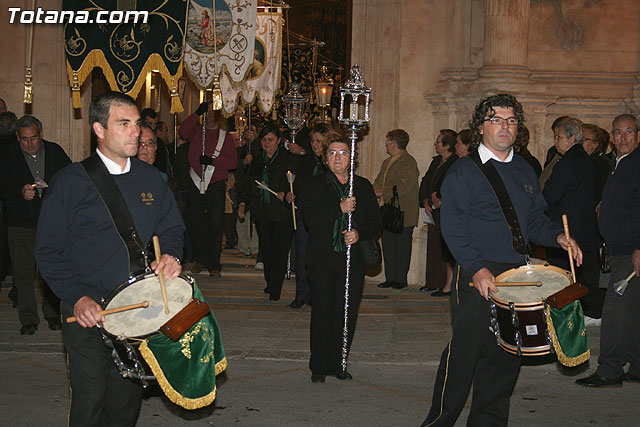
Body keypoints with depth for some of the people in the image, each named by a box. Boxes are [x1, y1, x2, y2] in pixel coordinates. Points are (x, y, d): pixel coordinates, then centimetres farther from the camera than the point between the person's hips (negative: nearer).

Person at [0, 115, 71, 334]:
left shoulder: (55, 152, 5)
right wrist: (20, 192, -20)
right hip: (21, 224, -1)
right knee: (23, 273, 0)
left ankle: (53, 314, 20)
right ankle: (28, 320, 10)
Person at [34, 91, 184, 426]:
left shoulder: (150, 178, 9)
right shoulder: (71, 181, -5)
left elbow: (171, 228, 17)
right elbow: (48, 251, -6)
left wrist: (170, 255, -7)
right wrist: (77, 297, -18)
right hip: (88, 314, -4)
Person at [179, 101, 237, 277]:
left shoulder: (225, 136, 8)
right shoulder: (196, 131, 10)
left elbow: (233, 162, 0)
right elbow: (183, 132, -12)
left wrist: (212, 160, -13)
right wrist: (197, 113, -17)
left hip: (216, 185, -1)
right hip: (196, 185, 1)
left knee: (215, 226, -4)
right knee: (196, 224, 7)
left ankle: (214, 265, 2)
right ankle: (200, 259, 21)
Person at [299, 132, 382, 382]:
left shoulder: (363, 186, 12)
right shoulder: (314, 185, 5)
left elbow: (375, 220, 10)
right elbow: (309, 217, -10)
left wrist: (359, 233, -9)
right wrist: (340, 208, -17)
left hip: (353, 258, 2)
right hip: (321, 258, -2)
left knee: (347, 313, 1)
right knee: (322, 311, -2)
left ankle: (337, 363, 15)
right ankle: (319, 366, 10)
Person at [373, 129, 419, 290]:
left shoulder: (409, 162, -10)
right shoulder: (386, 162, 19)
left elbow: (404, 186, -19)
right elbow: (378, 182, 23)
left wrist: (383, 192, -17)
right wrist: (375, 190, -1)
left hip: (403, 214, -8)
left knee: (402, 246, -1)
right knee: (388, 245, 9)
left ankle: (401, 279, 6)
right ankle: (390, 278, 16)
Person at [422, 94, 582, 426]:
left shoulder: (524, 171, 16)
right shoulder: (464, 171, -4)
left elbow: (534, 219, 21)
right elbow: (452, 227, -11)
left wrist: (557, 236, 0)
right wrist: (477, 268, -21)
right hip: (477, 276, -6)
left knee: (506, 356, 9)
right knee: (463, 352, -5)